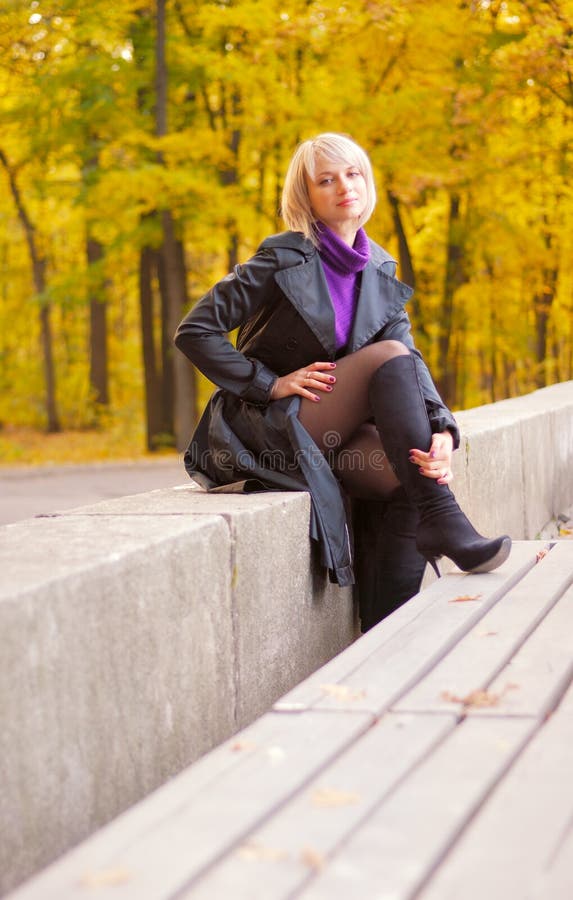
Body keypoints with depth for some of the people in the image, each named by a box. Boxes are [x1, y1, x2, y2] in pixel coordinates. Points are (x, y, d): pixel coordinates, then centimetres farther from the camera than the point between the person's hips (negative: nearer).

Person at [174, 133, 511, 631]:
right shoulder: (286, 259, -9)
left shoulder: (380, 271, 9)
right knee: (387, 356, -25)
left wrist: (441, 429, -20)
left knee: (413, 479, -23)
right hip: (270, 429, -6)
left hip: (331, 436, 6)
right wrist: (272, 384, -17)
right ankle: (442, 520, -29)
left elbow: (414, 363, -2)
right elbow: (195, 332, -11)